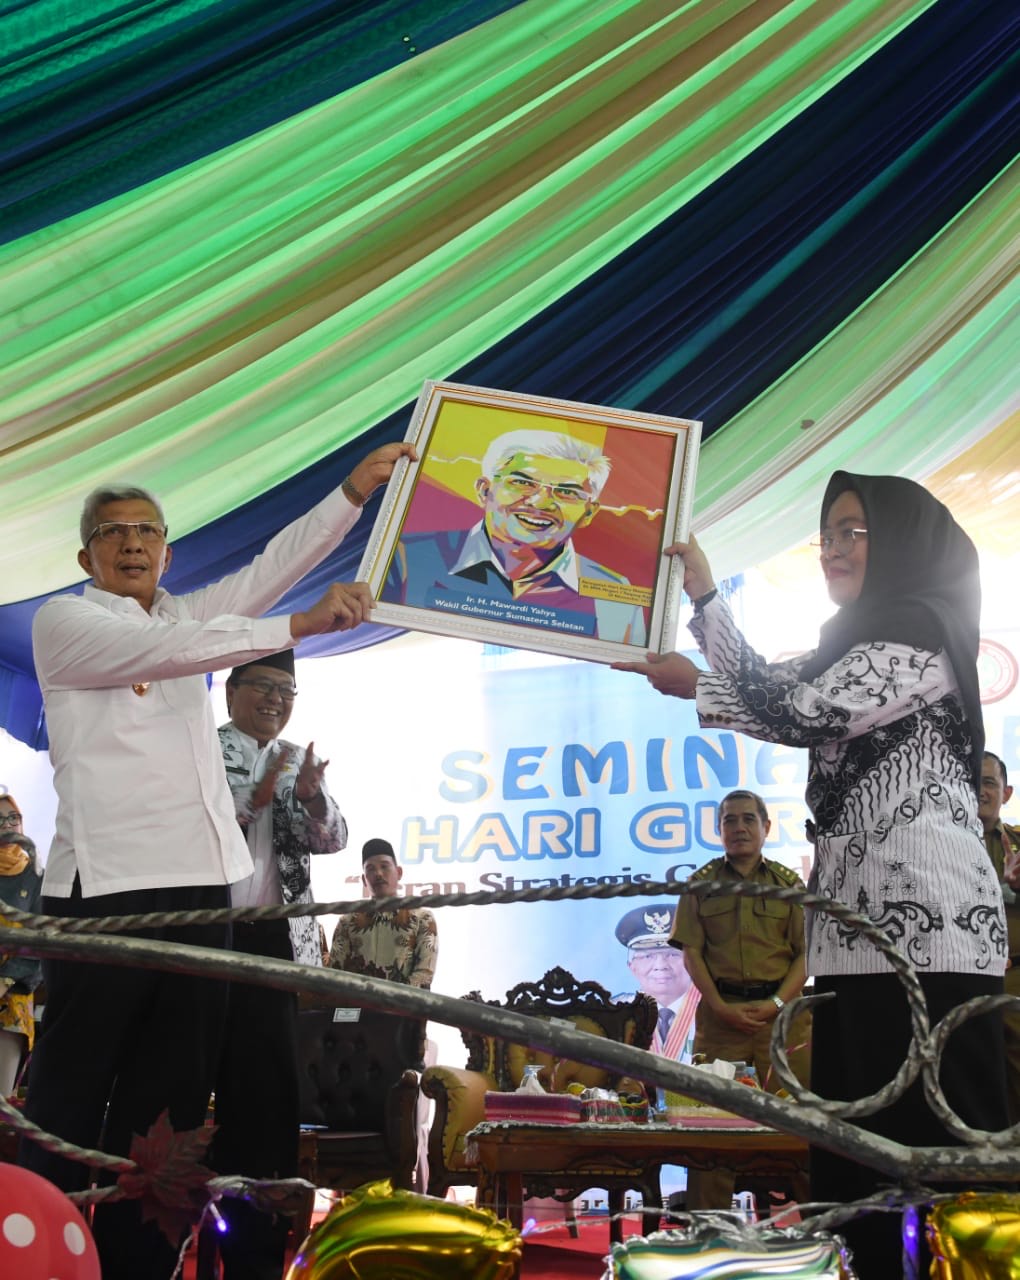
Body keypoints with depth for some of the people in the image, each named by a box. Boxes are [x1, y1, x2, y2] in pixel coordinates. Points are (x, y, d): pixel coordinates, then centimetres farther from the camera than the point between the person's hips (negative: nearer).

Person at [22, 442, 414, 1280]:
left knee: (172, 1096, 9)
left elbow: (273, 567, 9)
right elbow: (164, 651, -15)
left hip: (200, 882, 6)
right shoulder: (63, 622, 1)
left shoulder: (184, 618, 19)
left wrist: (356, 490, 1)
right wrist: (301, 626, -23)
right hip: (104, 886, -6)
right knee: (69, 1097, 0)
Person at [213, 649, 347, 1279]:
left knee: (271, 1083, 5)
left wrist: (313, 798, -13)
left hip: (277, 939, 4)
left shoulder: (300, 760, 15)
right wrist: (254, 799, -21)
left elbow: (333, 840, 7)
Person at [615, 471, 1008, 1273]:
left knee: (948, 1142, -7)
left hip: (927, 923, -10)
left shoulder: (918, 632, -6)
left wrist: (692, 686, 1)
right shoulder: (856, 647, 25)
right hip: (860, 924, 10)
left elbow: (804, 714, -12)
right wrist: (703, 593, 17)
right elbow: (769, 690, 21)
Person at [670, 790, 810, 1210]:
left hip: (781, 1008, 0)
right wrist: (720, 1006, -8)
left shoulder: (789, 883, 7)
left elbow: (805, 953, 3)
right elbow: (692, 953, 3)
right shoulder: (702, 882, 8)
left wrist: (777, 1003, -10)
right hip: (721, 1009, 0)